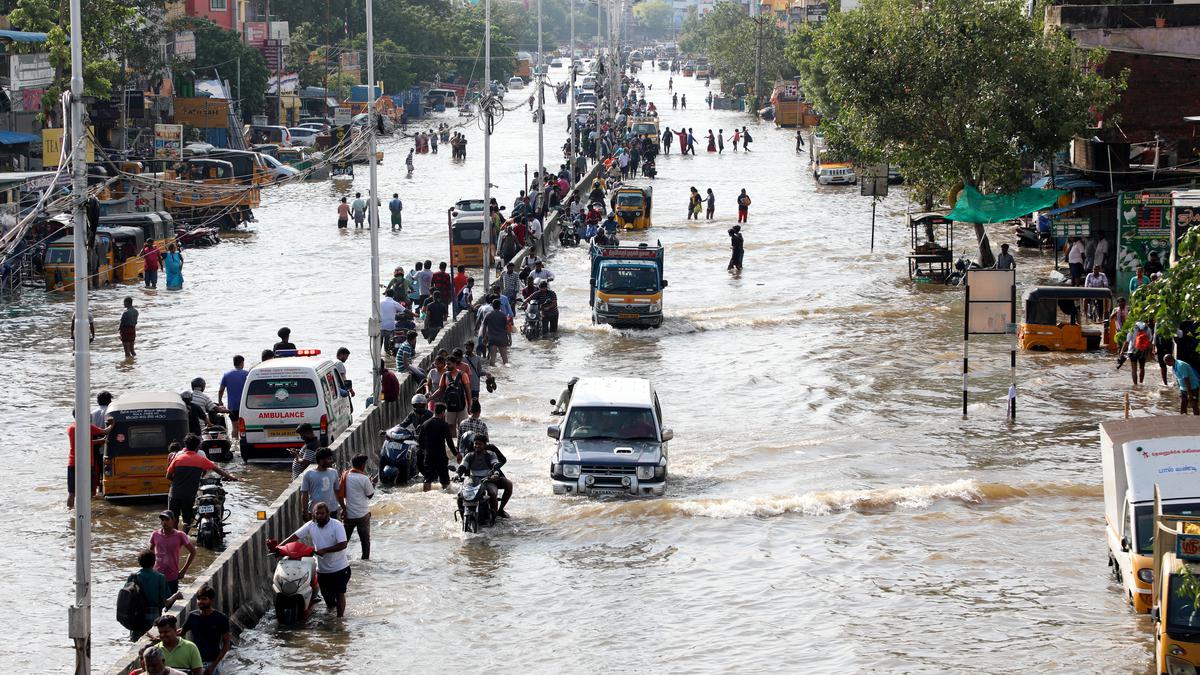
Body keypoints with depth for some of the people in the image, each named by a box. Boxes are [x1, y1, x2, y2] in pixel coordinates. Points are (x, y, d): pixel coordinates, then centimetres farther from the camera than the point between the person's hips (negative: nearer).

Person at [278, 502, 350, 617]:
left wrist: (324, 550, -28)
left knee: (339, 594, -7)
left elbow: (343, 544, -24)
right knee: (327, 594, 15)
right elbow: (294, 536, -3)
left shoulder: (337, 526, -15)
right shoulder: (310, 526, -3)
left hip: (340, 568, -5)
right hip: (322, 569, 5)